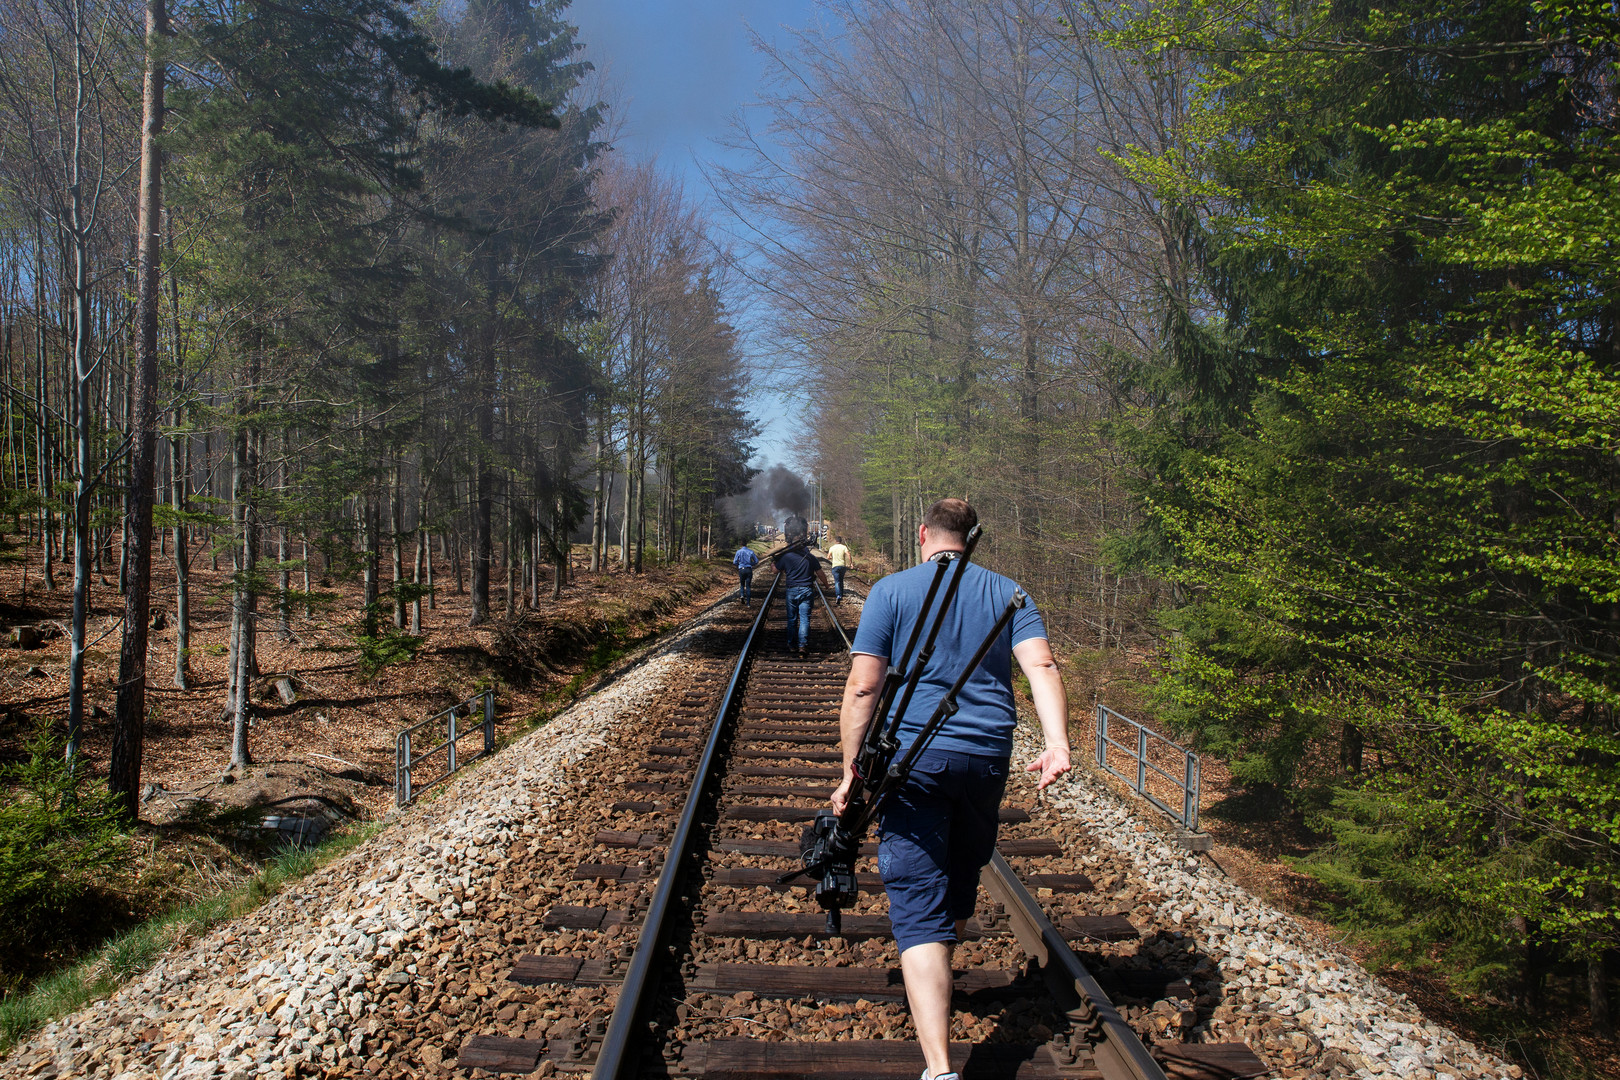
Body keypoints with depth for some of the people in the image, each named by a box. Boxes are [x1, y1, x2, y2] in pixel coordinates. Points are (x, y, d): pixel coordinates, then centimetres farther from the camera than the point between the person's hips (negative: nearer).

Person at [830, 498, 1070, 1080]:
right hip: (987, 757, 4)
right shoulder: (1007, 592, 10)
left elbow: (862, 688, -6)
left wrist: (850, 771, -4)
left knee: (919, 907, -5)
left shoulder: (891, 591, 2)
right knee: (961, 877, 25)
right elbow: (1042, 666, -6)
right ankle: (935, 982, 48)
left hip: (913, 756, -3)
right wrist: (1058, 743, -15)